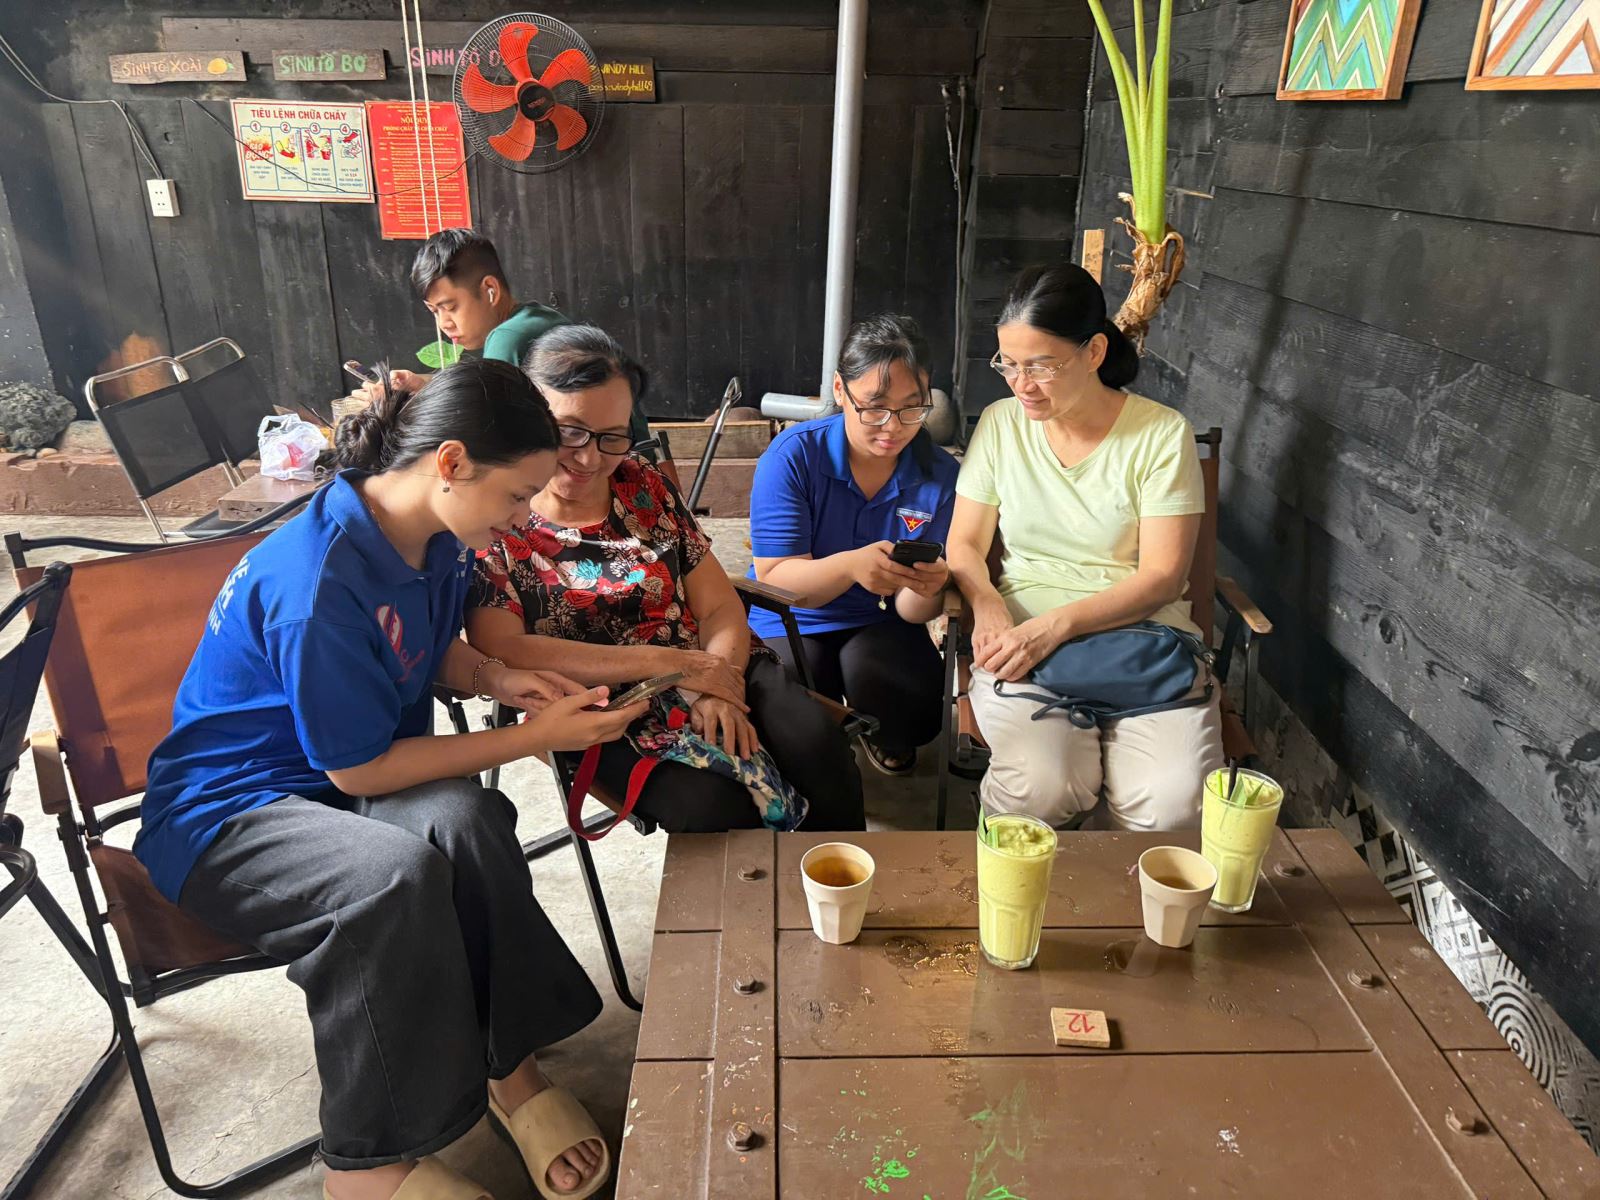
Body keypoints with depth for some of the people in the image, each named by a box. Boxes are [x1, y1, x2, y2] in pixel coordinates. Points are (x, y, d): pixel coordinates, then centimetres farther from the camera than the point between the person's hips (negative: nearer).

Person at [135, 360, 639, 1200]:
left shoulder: (433, 538, -5)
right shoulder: (320, 583, -30)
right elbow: (361, 770, -22)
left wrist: (495, 678, -8)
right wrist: (536, 738, -20)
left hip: (360, 773, 6)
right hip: (224, 810, -6)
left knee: (461, 818, -28)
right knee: (394, 874, -36)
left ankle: (510, 1065, -10)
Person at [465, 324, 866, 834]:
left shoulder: (645, 485, 10)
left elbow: (721, 607, 6)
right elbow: (501, 650, -16)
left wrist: (720, 687, -17)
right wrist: (668, 663, -18)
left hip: (707, 673, 4)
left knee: (817, 742, -23)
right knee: (713, 805, -31)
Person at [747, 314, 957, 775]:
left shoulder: (940, 474, -9)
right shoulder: (793, 455, -15)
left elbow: (913, 612, -7)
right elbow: (774, 580, -19)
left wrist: (926, 588, -34)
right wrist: (850, 566, -40)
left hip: (880, 625, 2)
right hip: (789, 627, -1)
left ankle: (894, 744, 5)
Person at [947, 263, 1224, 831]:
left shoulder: (1162, 433, -2)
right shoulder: (1000, 423, 7)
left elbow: (1162, 576, -7)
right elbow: (965, 543, 11)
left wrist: (1058, 624, -21)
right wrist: (987, 604, -12)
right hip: (1022, 637, 1)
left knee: (1174, 803, -25)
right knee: (1039, 788, -29)